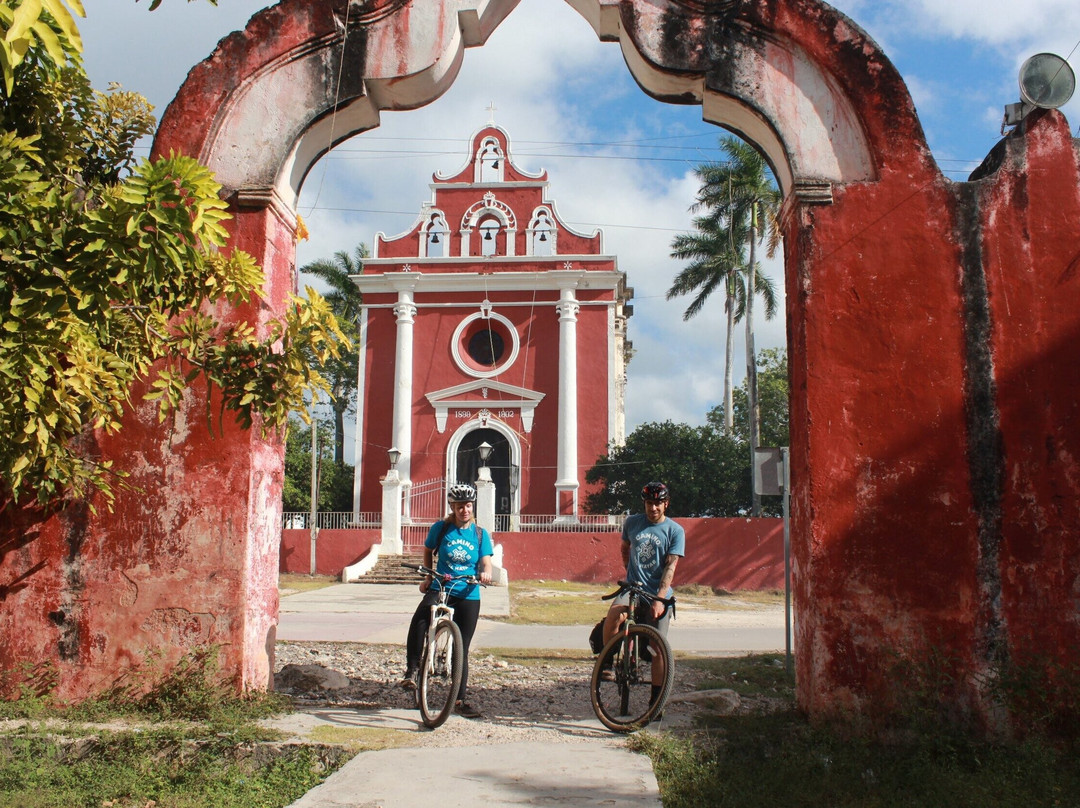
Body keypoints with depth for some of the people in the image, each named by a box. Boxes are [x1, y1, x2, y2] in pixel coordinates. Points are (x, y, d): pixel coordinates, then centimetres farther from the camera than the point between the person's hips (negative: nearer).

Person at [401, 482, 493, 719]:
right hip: (440, 588, -1)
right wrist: (428, 576, 6)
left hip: (468, 595, 1)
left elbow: (486, 563, -2)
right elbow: (428, 551, 17)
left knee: (462, 649, 6)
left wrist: (485, 573, -25)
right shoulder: (441, 528, 1)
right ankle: (412, 669, -16)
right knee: (418, 621, -34)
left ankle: (460, 701, 18)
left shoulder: (481, 534, 3)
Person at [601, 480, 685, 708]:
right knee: (613, 615, -30)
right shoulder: (632, 522, 6)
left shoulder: (675, 531, -2)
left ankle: (656, 701, 11)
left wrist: (659, 599, -20)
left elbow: (670, 566, -10)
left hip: (659, 594, -1)